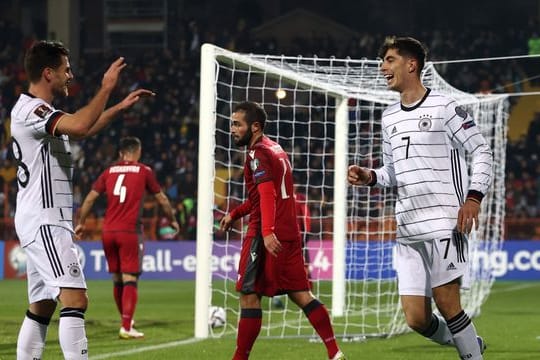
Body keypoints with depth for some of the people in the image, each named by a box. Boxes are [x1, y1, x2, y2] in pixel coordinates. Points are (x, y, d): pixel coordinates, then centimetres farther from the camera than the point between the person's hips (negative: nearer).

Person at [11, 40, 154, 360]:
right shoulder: (31, 110, -15)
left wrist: (120, 107, 29)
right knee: (75, 299, -19)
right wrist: (106, 88, -20)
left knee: (41, 307, 11)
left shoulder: (39, 110, 18)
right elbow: (79, 126, -31)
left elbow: (82, 129, 34)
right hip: (44, 222, -11)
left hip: (47, 222, 11)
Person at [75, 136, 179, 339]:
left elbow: (90, 198, 9)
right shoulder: (144, 171, 3)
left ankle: (126, 321, 30)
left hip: (108, 231, 4)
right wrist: (172, 221, 25)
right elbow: (162, 199, 10)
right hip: (130, 231, -4)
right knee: (130, 280, -4)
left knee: (117, 280, 15)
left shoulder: (109, 172, 11)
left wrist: (81, 223, 19)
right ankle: (126, 328, -12)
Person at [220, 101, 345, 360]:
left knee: (249, 295, -5)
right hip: (289, 233, 9)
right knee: (300, 294, 9)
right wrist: (235, 213, 28)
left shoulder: (258, 153, -9)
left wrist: (267, 232, -32)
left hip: (267, 236, -9)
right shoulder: (275, 149, 19)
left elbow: (267, 193, -22)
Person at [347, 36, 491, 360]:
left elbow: (482, 152, -3)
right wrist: (370, 177, 5)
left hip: (445, 221, -6)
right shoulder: (390, 118, 18)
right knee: (416, 318, 0)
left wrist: (474, 197, -15)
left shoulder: (445, 108, -3)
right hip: (409, 227, 6)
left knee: (446, 302, -12)